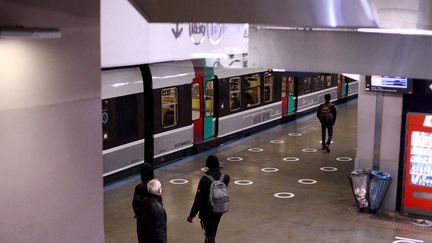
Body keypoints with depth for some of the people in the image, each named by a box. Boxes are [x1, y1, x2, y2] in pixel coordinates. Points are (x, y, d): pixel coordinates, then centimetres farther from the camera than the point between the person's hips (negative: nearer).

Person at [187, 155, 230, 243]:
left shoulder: (205, 180, -24)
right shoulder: (225, 178, -10)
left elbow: (198, 199, -20)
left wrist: (192, 215, -11)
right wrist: (219, 170, 4)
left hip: (207, 212, -5)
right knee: (212, 233, 26)